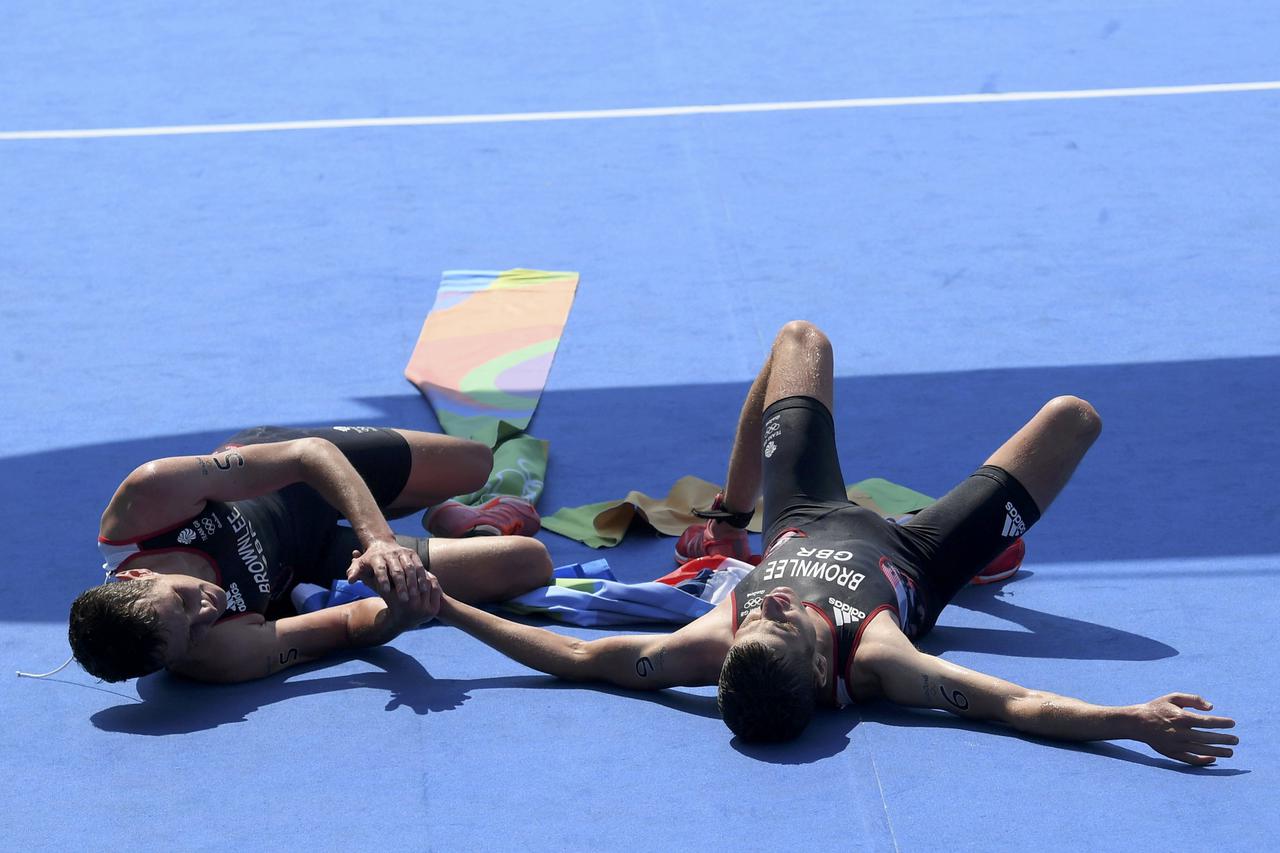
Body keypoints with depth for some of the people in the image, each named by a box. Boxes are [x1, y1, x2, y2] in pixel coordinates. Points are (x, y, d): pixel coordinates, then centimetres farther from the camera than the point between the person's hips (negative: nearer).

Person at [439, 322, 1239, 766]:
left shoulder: (709, 647, -42)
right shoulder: (873, 661, -47)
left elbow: (576, 657, -34)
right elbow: (1019, 706, -49)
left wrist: (450, 607, -39)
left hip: (805, 526, 2)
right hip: (913, 561, -2)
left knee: (802, 339, 19)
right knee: (1074, 414, 3)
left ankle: (730, 517, 45)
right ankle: (993, 550, 34)